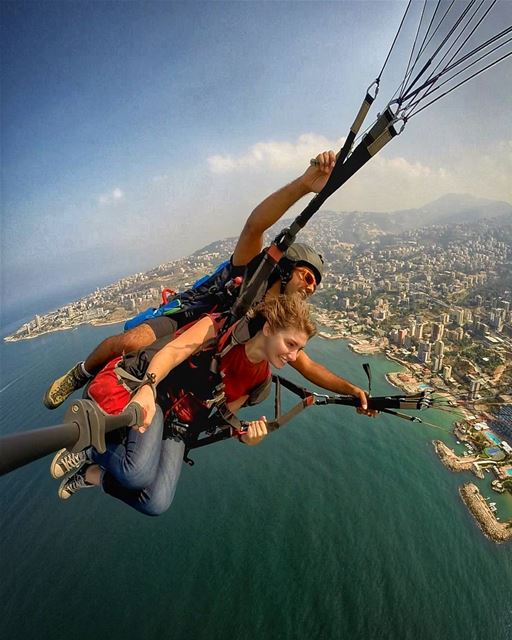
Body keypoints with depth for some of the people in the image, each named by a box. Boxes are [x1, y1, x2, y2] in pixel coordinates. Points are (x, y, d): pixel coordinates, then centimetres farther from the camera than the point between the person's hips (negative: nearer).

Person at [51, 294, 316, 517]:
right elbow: (173, 350, -24)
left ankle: (93, 475, 14)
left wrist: (245, 434, -12)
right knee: (139, 473, -29)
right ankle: (89, 451, 3)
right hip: (157, 395, -5)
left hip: (180, 426, 5)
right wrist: (147, 388, -41)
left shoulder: (261, 377, 2)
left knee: (157, 504, -12)